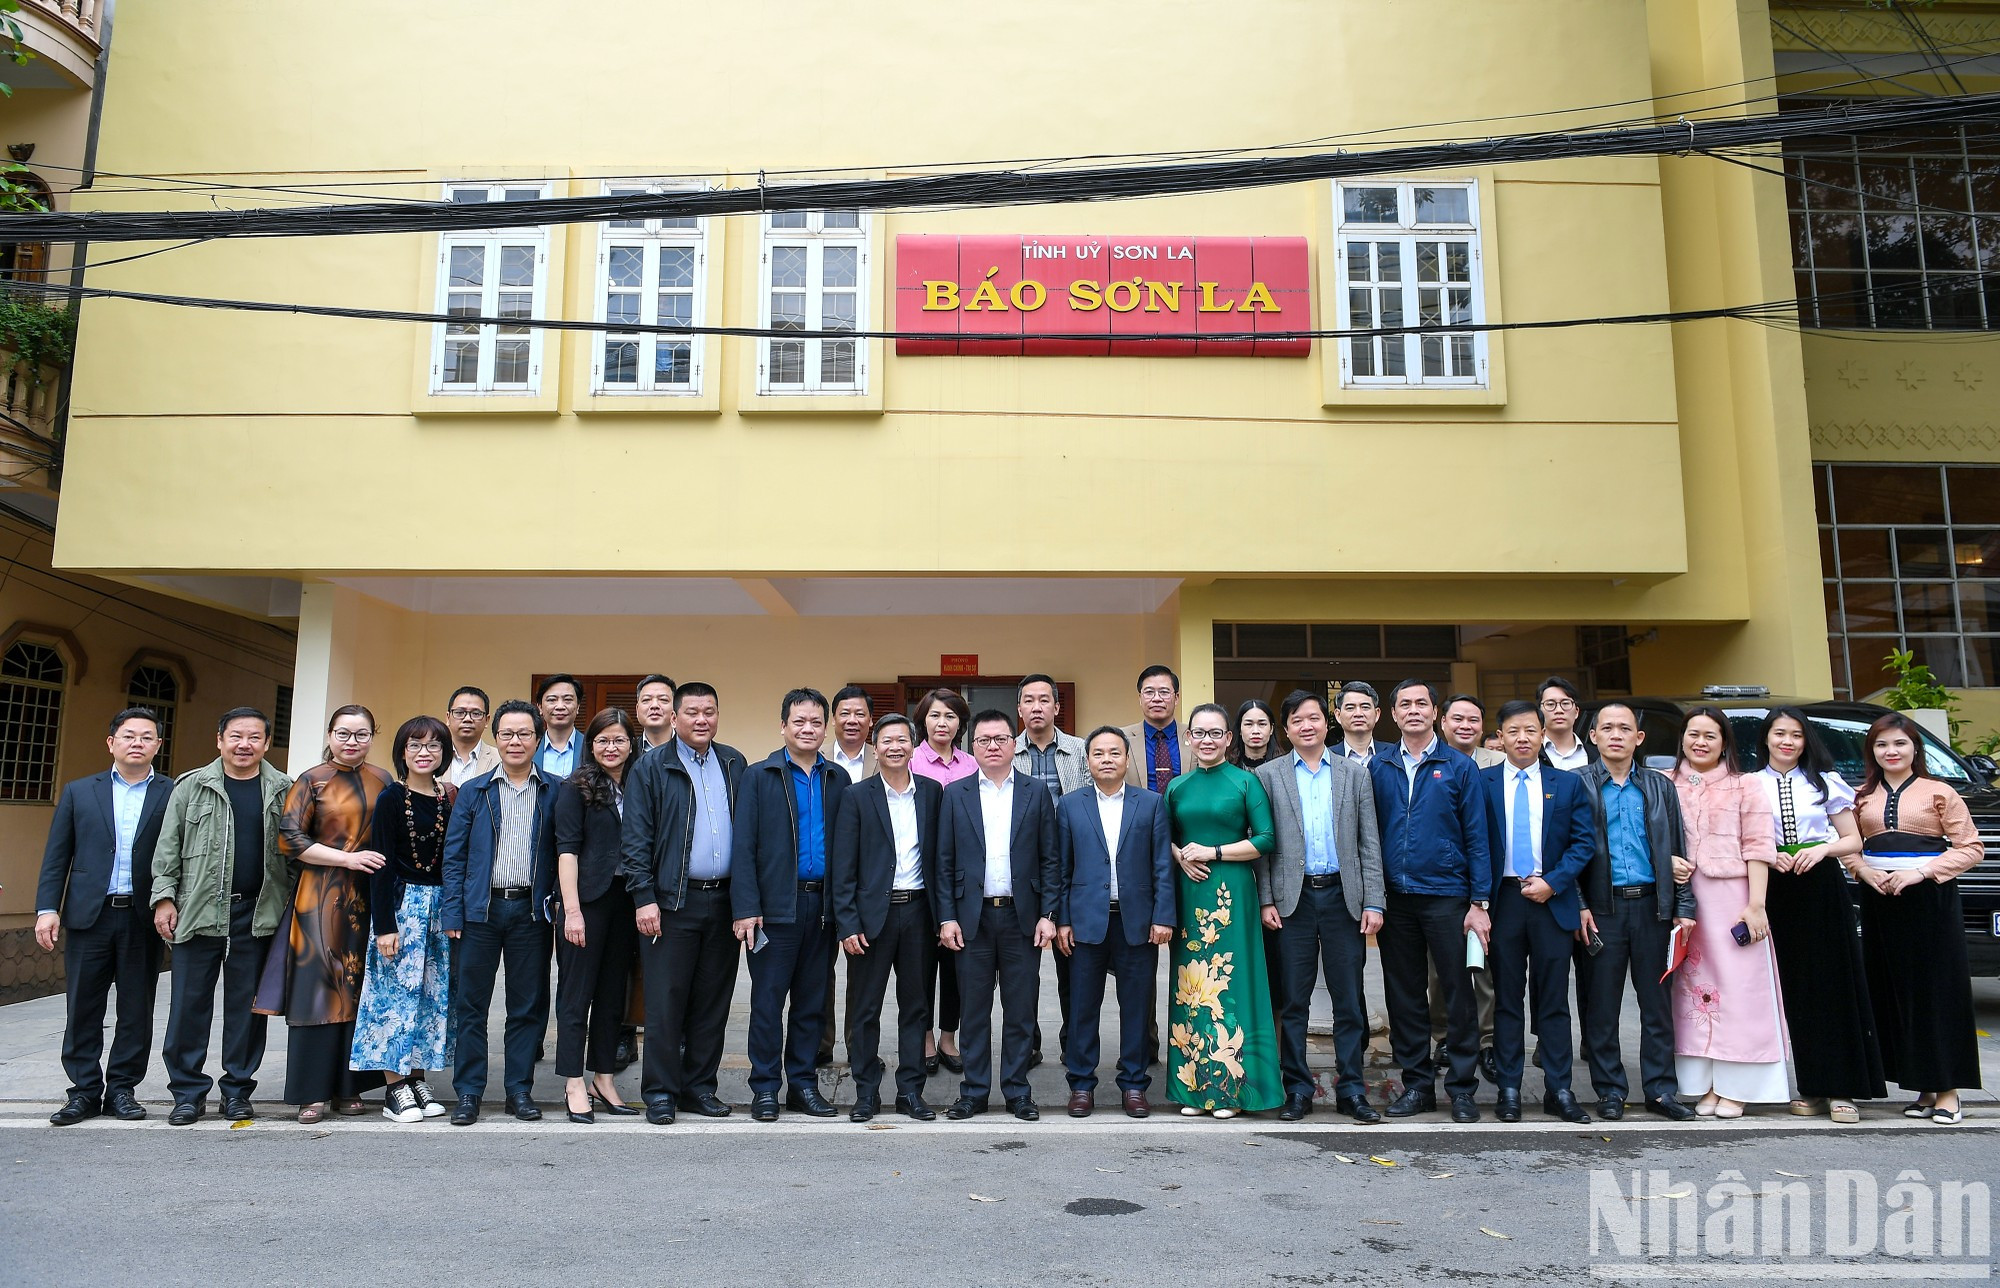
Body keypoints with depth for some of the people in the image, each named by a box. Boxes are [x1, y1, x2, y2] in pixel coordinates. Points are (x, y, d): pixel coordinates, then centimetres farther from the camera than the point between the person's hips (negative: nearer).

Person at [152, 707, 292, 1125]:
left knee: (247, 1005, 6)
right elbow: (168, 847, 6)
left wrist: (295, 903, 3)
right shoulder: (191, 787, 5)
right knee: (189, 1003, 3)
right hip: (199, 912, 0)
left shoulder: (283, 790, 6)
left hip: (258, 915, 0)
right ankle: (188, 1091, 14)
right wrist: (164, 897, -1)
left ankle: (237, 1090, 17)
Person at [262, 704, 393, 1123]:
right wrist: (347, 858, -13)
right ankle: (312, 1091, 5)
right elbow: (290, 838, -6)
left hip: (369, 899, 3)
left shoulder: (382, 782, 11)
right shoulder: (311, 781, 1)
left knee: (360, 989, 5)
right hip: (321, 897, -3)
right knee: (319, 987, -3)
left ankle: (348, 1087, 13)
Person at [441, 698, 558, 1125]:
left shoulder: (554, 792, 5)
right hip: (481, 909, 1)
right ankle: (468, 1093, 14)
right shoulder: (473, 792, 8)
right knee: (470, 1004, 4)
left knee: (528, 1005, 5)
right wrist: (453, 914, -2)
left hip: (532, 910, 0)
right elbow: (454, 856, 6)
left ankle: (520, 1090, 16)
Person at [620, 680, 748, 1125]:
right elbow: (635, 837, -3)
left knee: (713, 1000, 9)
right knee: (666, 1000, 0)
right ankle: (660, 1092, 11)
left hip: (724, 900, 4)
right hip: (672, 901, -4)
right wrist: (643, 897, -11)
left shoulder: (734, 764, 11)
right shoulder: (651, 767, 0)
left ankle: (700, 1086, 21)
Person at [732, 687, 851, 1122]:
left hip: (823, 903, 3)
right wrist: (746, 908, -11)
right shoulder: (760, 776, 1)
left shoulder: (838, 779, 10)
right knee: (768, 1000, 2)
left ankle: (803, 1083, 21)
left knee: (812, 1001, 10)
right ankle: (765, 1087, 13)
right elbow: (744, 847, -4)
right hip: (777, 904, -3)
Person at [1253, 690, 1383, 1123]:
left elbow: (1369, 842, 6)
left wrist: (1373, 902, -1)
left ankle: (1351, 1090, 14)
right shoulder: (1268, 776, 6)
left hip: (1343, 895, 1)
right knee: (1292, 999, 4)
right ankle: (1297, 1090, 14)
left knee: (1349, 999, 5)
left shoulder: (1354, 774, 9)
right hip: (1293, 897, -1)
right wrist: (1266, 900, -4)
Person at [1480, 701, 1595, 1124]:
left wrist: (1553, 882, -9)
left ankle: (1558, 1092, 12)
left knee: (1554, 1000, 5)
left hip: (1553, 900, 1)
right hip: (1503, 899, -1)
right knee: (1506, 998, 5)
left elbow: (1584, 842, 3)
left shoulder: (1568, 783, 7)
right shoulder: (1481, 782, 3)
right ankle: (1508, 1090, 12)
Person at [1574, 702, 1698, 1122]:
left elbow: (1677, 848, 11)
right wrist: (1578, 907, -8)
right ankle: (1610, 1090, 13)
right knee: (1601, 1004, 3)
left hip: (1651, 906, 3)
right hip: (1600, 908, -2)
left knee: (1657, 1001, 7)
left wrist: (1684, 907, 3)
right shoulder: (1576, 784, 2)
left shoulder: (1660, 786, 12)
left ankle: (1660, 1090, 17)